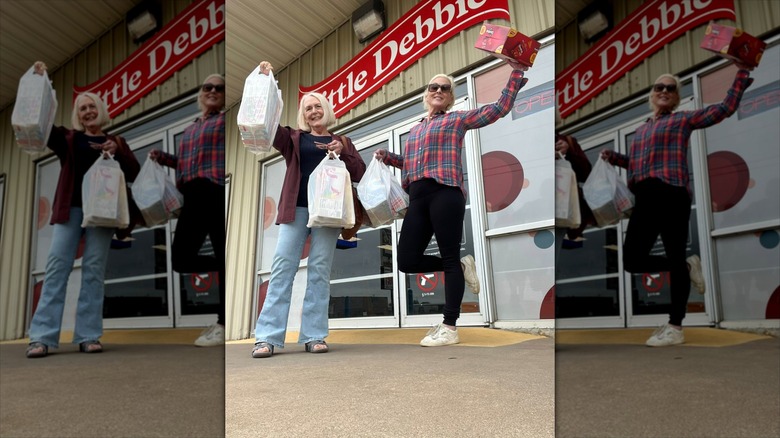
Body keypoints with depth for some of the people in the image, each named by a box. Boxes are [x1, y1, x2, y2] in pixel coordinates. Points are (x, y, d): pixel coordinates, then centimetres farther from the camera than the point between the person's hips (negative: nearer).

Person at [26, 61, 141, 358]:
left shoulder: (115, 141, 16)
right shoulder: (68, 139, 16)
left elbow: (135, 174, 7)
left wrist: (117, 152, -9)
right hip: (70, 207, 0)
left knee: (94, 270, -3)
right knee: (57, 266, -7)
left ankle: (88, 336, -2)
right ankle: (42, 336, -8)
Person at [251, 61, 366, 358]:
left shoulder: (341, 141, 19)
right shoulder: (294, 138, 19)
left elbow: (360, 174, 10)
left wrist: (342, 154, -5)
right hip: (296, 207, 0)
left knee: (320, 270, -3)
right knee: (282, 266, -7)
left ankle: (313, 336, -1)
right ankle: (267, 336, -8)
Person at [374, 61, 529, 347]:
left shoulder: (457, 119, 11)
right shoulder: (415, 129, 27)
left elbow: (501, 107, 8)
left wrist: (516, 71, 5)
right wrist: (387, 156, 22)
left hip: (445, 193, -6)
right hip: (418, 198, 6)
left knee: (450, 257, -5)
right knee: (407, 261, -1)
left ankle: (449, 328, 1)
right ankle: (462, 266, 20)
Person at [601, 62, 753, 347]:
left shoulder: (683, 119, 10)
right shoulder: (641, 130, 25)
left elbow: (727, 107, 8)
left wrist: (742, 72, 9)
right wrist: (613, 157, 19)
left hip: (671, 196, -6)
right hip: (644, 200, 6)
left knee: (675, 258, -3)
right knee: (633, 261, 0)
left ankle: (675, 328, 4)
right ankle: (688, 266, 25)